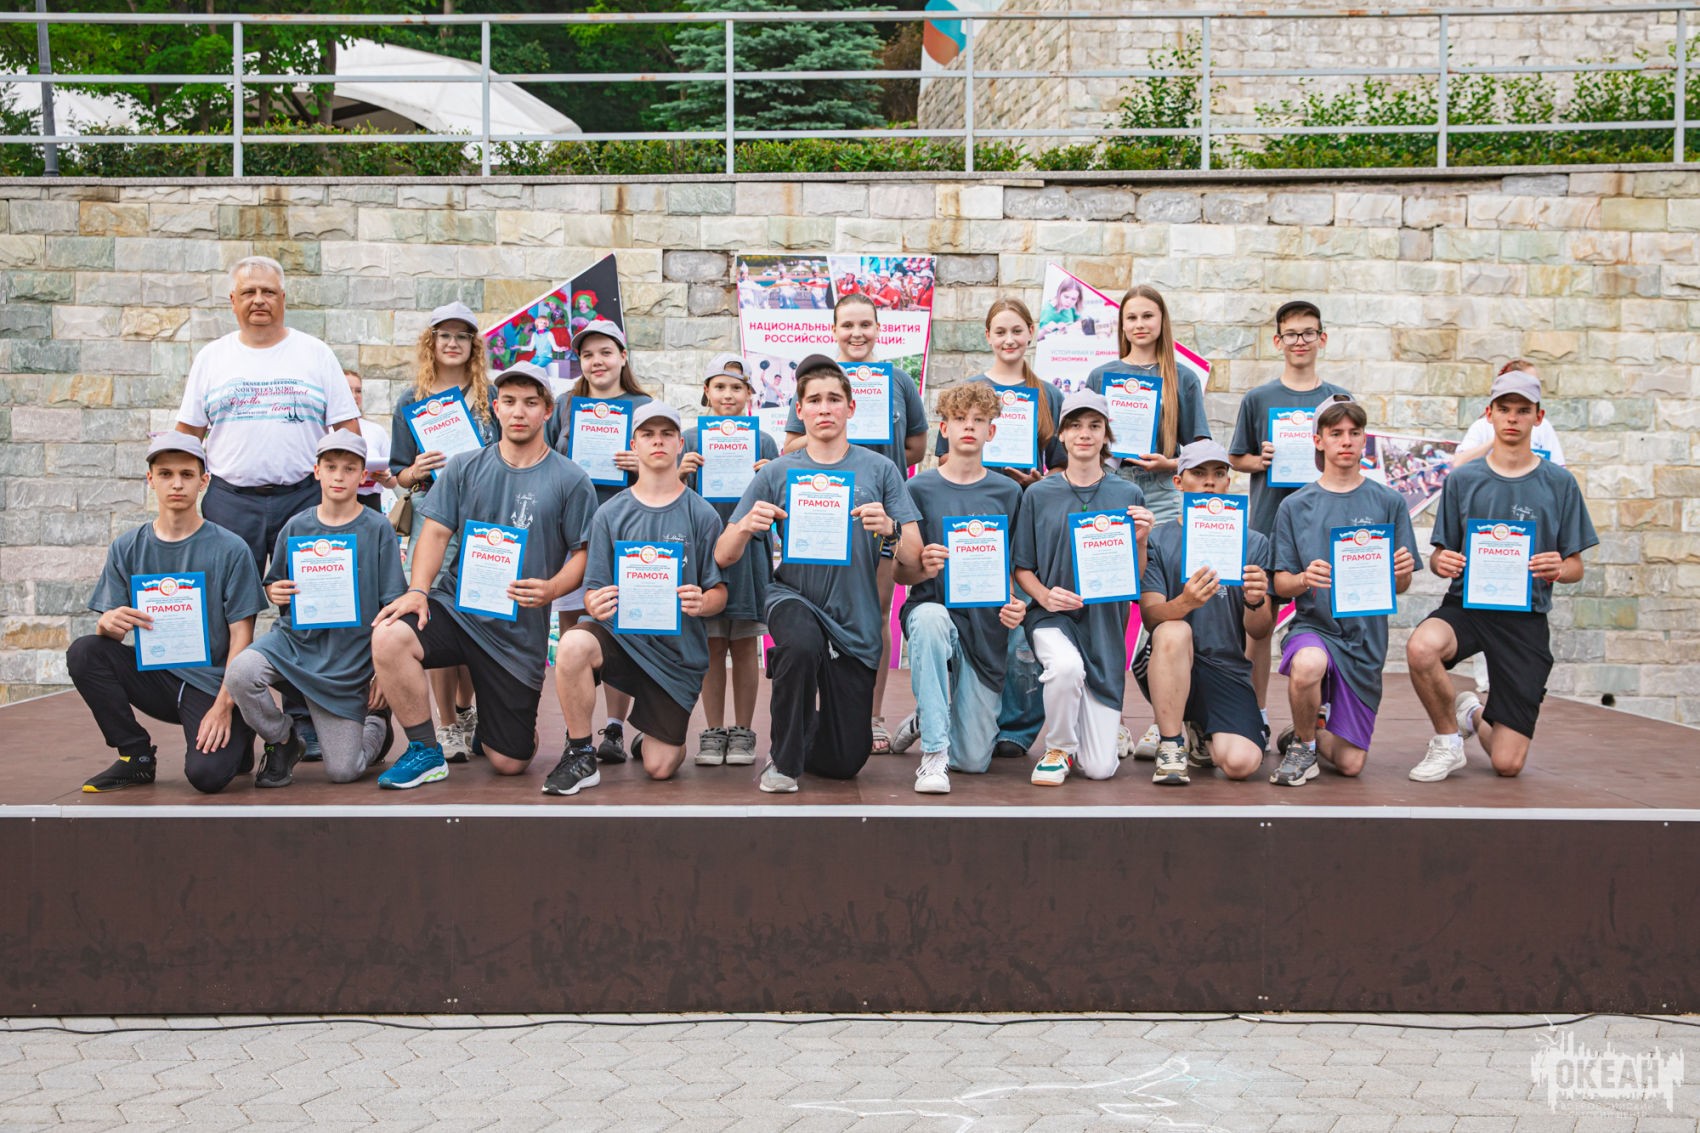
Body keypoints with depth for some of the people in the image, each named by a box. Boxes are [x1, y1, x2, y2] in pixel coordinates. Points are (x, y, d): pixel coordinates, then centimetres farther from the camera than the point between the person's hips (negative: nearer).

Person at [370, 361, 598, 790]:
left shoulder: (570, 481, -1)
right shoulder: (464, 468, 6)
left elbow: (584, 553, -2)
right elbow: (436, 532, 2)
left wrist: (552, 589, -22)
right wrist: (417, 590, -15)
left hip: (519, 629, -1)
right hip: (455, 606, 1)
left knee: (508, 764, 2)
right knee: (389, 637, -32)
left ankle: (502, 722, 43)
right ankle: (426, 751, -10)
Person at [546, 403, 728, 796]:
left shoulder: (701, 515, -1)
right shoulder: (610, 514, 2)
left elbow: (720, 593, 0)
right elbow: (593, 590, 1)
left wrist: (701, 603, -24)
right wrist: (596, 604, -24)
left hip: (678, 648, 0)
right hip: (621, 632, 0)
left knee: (659, 768, -3)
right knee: (572, 646, -35)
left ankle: (651, 738, 38)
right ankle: (580, 756, -14)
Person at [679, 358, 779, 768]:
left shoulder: (763, 443, 6)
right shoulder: (691, 440, 6)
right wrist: (681, 474, -14)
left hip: (749, 547, 0)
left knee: (745, 645, 5)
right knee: (712, 645, 4)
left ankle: (743, 732, 13)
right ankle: (713, 732, 13)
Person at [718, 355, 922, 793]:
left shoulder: (879, 470, 0)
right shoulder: (777, 473, 1)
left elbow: (914, 558, -5)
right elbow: (723, 557, -1)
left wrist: (889, 527, -26)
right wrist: (746, 526, -23)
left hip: (855, 621, 1)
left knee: (847, 762, 6)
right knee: (803, 643, -39)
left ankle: (807, 733, 43)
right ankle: (784, 757, -15)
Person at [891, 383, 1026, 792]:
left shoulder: (1008, 493, 6)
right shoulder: (920, 489, 1)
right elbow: (900, 573, 2)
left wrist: (1015, 604, -11)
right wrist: (923, 567, -21)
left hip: (986, 624, 2)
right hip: (933, 606, -2)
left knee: (974, 761, -2)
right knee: (930, 619, -41)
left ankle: (928, 718, 34)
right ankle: (932, 752, -29)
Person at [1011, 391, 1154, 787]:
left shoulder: (1128, 495, 2)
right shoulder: (1039, 495, 2)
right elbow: (1021, 567, 4)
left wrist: (1141, 540, -14)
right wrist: (1044, 594, -15)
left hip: (1105, 622, 1)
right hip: (1052, 617, -1)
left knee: (1100, 768, -4)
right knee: (1068, 666, -39)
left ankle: (1104, 722, 35)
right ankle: (1058, 749, -8)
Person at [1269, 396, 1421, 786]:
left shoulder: (1389, 503, 4)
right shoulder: (1295, 506, 3)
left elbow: (1400, 587, 4)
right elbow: (1280, 585, 1)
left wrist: (1402, 571, -19)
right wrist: (1304, 579, -22)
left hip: (1365, 637, 1)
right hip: (1313, 625, -1)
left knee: (1350, 763, 0)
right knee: (1308, 665, -39)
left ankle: (1311, 731, 36)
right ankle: (1303, 745, -8)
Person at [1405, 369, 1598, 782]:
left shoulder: (1559, 484, 4)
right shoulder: (1462, 480, 5)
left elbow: (1575, 568, 6)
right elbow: (1438, 556, 9)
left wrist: (1559, 569, -18)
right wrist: (1440, 562, -15)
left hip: (1526, 614, 0)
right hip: (1466, 604, 0)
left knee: (1507, 763, -6)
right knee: (1421, 647, -39)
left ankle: (1473, 715, 33)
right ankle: (1448, 739, -7)